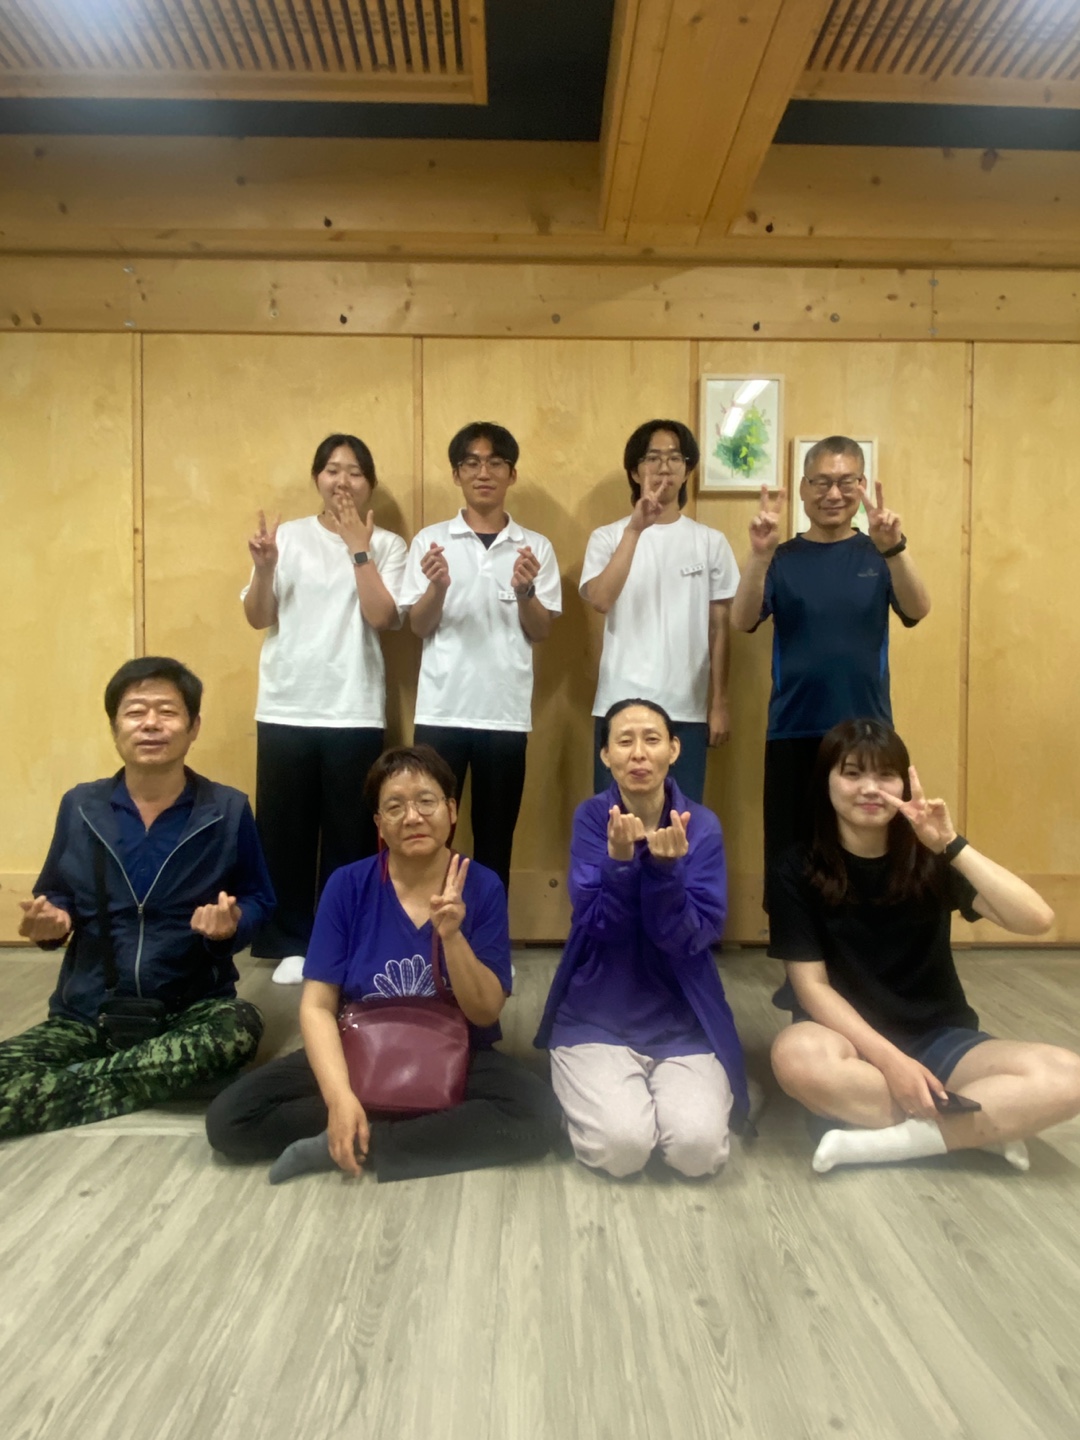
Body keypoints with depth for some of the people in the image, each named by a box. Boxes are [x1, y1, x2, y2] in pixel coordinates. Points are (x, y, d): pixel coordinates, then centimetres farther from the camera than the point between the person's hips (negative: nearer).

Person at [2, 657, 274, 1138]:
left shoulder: (228, 810, -4)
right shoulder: (80, 806, 1)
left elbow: (258, 898, 4)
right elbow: (56, 896, 13)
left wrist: (233, 922, -18)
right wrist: (51, 920, -10)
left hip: (192, 1009, 0)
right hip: (87, 1011, 1)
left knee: (239, 1028, -34)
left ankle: (75, 1085, -17)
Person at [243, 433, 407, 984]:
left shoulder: (387, 544, 4)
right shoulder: (288, 535, 6)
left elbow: (382, 617, -10)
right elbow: (258, 619, 3)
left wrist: (359, 548, -10)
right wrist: (264, 566, -13)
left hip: (354, 711, -1)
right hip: (285, 709, 1)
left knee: (349, 832, 5)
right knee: (285, 829, 6)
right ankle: (292, 943, 22)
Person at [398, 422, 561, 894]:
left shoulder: (535, 546, 5)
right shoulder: (430, 540, 4)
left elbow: (541, 633, 3)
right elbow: (419, 626, 1)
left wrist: (525, 591, -16)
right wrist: (437, 585, -18)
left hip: (507, 713, 1)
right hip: (441, 711, 0)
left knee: (495, 838, 10)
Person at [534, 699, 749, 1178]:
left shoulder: (702, 825, -7)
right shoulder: (592, 817, -8)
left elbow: (691, 937, -14)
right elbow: (598, 928, -15)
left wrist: (666, 869, -31)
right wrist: (620, 861, -32)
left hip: (682, 1020, 1)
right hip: (597, 1017, -1)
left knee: (698, 1148, -19)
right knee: (621, 1146, -21)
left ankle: (669, 1089, 15)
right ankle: (589, 1090, 14)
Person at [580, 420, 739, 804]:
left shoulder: (711, 542, 6)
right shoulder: (607, 537, 2)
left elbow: (719, 627, 7)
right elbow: (600, 599, -16)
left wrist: (719, 704, 4)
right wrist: (635, 529, -21)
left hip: (687, 709, 1)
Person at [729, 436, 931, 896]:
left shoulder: (877, 555, 5)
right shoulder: (783, 558, 3)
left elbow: (916, 611, -12)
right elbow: (742, 620, -11)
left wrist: (894, 548, -30)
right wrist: (759, 553, -29)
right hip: (793, 732, 0)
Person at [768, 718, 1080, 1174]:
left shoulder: (927, 860, -3)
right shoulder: (799, 871, -9)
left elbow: (1037, 920, -16)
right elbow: (811, 985, -11)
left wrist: (951, 845, -25)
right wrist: (888, 1059, -22)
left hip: (937, 1037, 2)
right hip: (852, 1037, -2)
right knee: (797, 1055, -38)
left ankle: (879, 1141, -19)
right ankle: (982, 1127, -18)